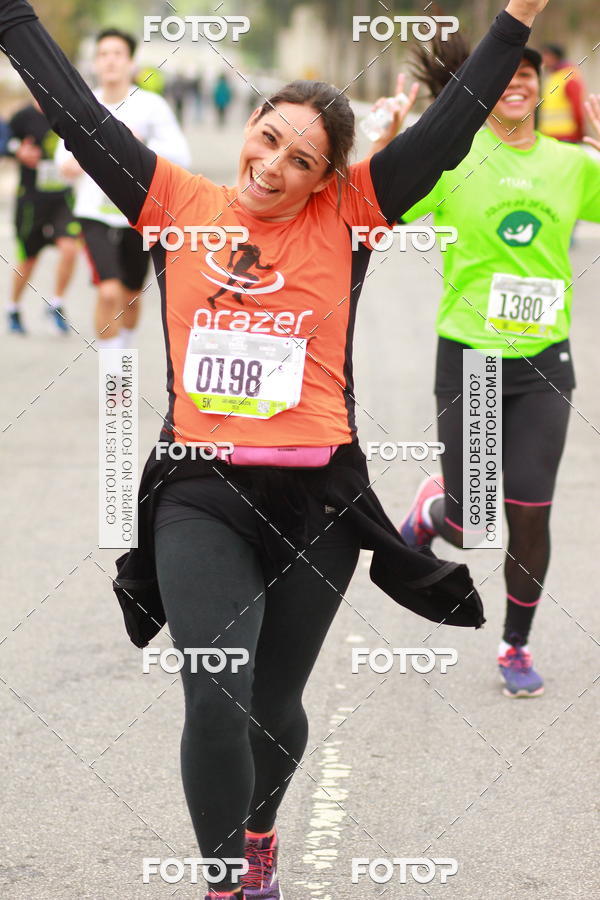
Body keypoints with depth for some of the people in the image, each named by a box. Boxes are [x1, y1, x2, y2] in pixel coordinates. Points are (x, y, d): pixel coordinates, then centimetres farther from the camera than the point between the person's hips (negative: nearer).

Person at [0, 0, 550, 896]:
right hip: (201, 495, -1)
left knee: (274, 705, 13)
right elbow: (78, 112, 7)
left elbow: (450, 128, 1)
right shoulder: (181, 205, 4)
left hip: (315, 498, 1)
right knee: (214, 700, -17)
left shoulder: (344, 217, 3)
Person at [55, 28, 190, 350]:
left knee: (130, 295, 15)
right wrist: (67, 163, -8)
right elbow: (66, 146, 16)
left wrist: (140, 146, -29)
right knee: (109, 292, -18)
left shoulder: (151, 106, -7)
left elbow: (181, 156, -12)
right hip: (96, 214, 0)